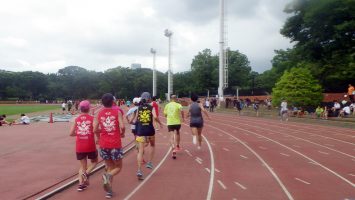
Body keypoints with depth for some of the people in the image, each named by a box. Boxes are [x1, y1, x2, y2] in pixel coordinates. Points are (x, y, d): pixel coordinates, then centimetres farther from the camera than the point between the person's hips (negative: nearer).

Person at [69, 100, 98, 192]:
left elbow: (71, 133, 2)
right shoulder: (92, 118, -6)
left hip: (80, 146, 3)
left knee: (83, 165, 16)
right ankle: (86, 173, -7)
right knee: (94, 162, 20)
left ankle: (81, 184, 4)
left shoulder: (76, 119, 3)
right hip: (90, 146, -3)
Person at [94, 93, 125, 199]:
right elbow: (122, 126, -16)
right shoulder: (117, 112, -4)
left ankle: (109, 191, 11)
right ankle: (108, 175, -19)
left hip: (104, 144, 3)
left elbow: (95, 130, 0)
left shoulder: (100, 113, 3)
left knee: (110, 167, 18)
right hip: (115, 144, -3)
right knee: (118, 167, 13)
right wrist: (122, 134, 4)